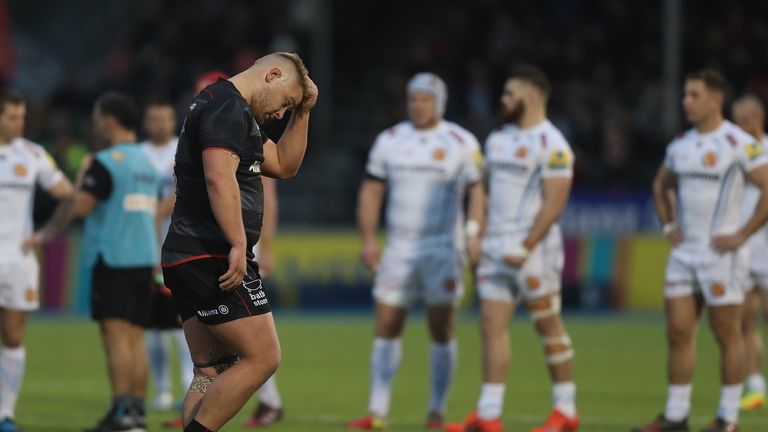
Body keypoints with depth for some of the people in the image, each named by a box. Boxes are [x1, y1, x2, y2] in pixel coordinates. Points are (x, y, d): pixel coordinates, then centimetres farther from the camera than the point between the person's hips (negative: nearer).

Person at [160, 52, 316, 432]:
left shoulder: (226, 109, 23)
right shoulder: (228, 108, -10)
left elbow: (283, 165, 30)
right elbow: (219, 178, -24)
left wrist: (302, 114, 19)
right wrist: (238, 245, -28)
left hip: (184, 258, 11)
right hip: (211, 256, -11)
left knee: (211, 372, 9)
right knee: (262, 358, -9)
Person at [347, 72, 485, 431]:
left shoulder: (461, 143, -1)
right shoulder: (389, 141, 7)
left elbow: (477, 189, 0)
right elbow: (371, 190, 11)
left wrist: (474, 232, -14)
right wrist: (368, 238, 2)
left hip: (443, 249, -3)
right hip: (398, 249, 3)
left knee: (441, 331, -2)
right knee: (386, 328, 0)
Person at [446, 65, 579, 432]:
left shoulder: (551, 144, -11)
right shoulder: (498, 140, 15)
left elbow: (554, 203, -17)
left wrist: (526, 247, -21)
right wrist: (479, 238, 12)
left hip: (532, 249, -8)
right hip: (496, 248, 8)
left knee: (548, 326, 1)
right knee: (492, 325, 1)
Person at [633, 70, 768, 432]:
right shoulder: (680, 144, 11)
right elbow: (661, 186, 28)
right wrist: (668, 225, 15)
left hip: (721, 253, -6)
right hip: (684, 252, 6)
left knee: (727, 334, 0)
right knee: (678, 332, 4)